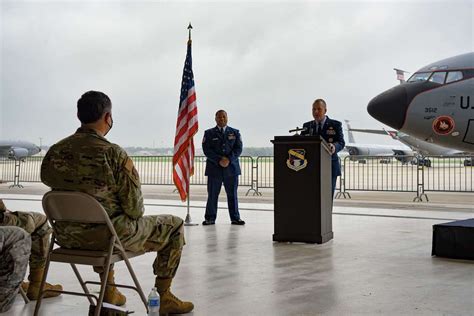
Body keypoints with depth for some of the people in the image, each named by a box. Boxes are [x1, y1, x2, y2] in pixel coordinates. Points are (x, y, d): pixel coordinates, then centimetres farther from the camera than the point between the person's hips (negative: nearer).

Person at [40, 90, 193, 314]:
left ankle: (109, 290, 40)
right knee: (174, 226, 13)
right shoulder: (113, 154, -21)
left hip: (66, 237, 6)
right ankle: (164, 298, 17)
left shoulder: (54, 152, -4)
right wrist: (136, 213, 8)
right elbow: (134, 208, -16)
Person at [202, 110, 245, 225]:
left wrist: (229, 159, -13)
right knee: (212, 195, -1)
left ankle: (235, 218, 9)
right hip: (214, 168, -1)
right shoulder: (209, 133, 8)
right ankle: (210, 219, 6)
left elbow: (238, 149, 2)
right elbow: (207, 150, -2)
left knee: (232, 194, 3)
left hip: (231, 168, 1)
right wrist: (219, 160, -14)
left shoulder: (235, 132, 12)